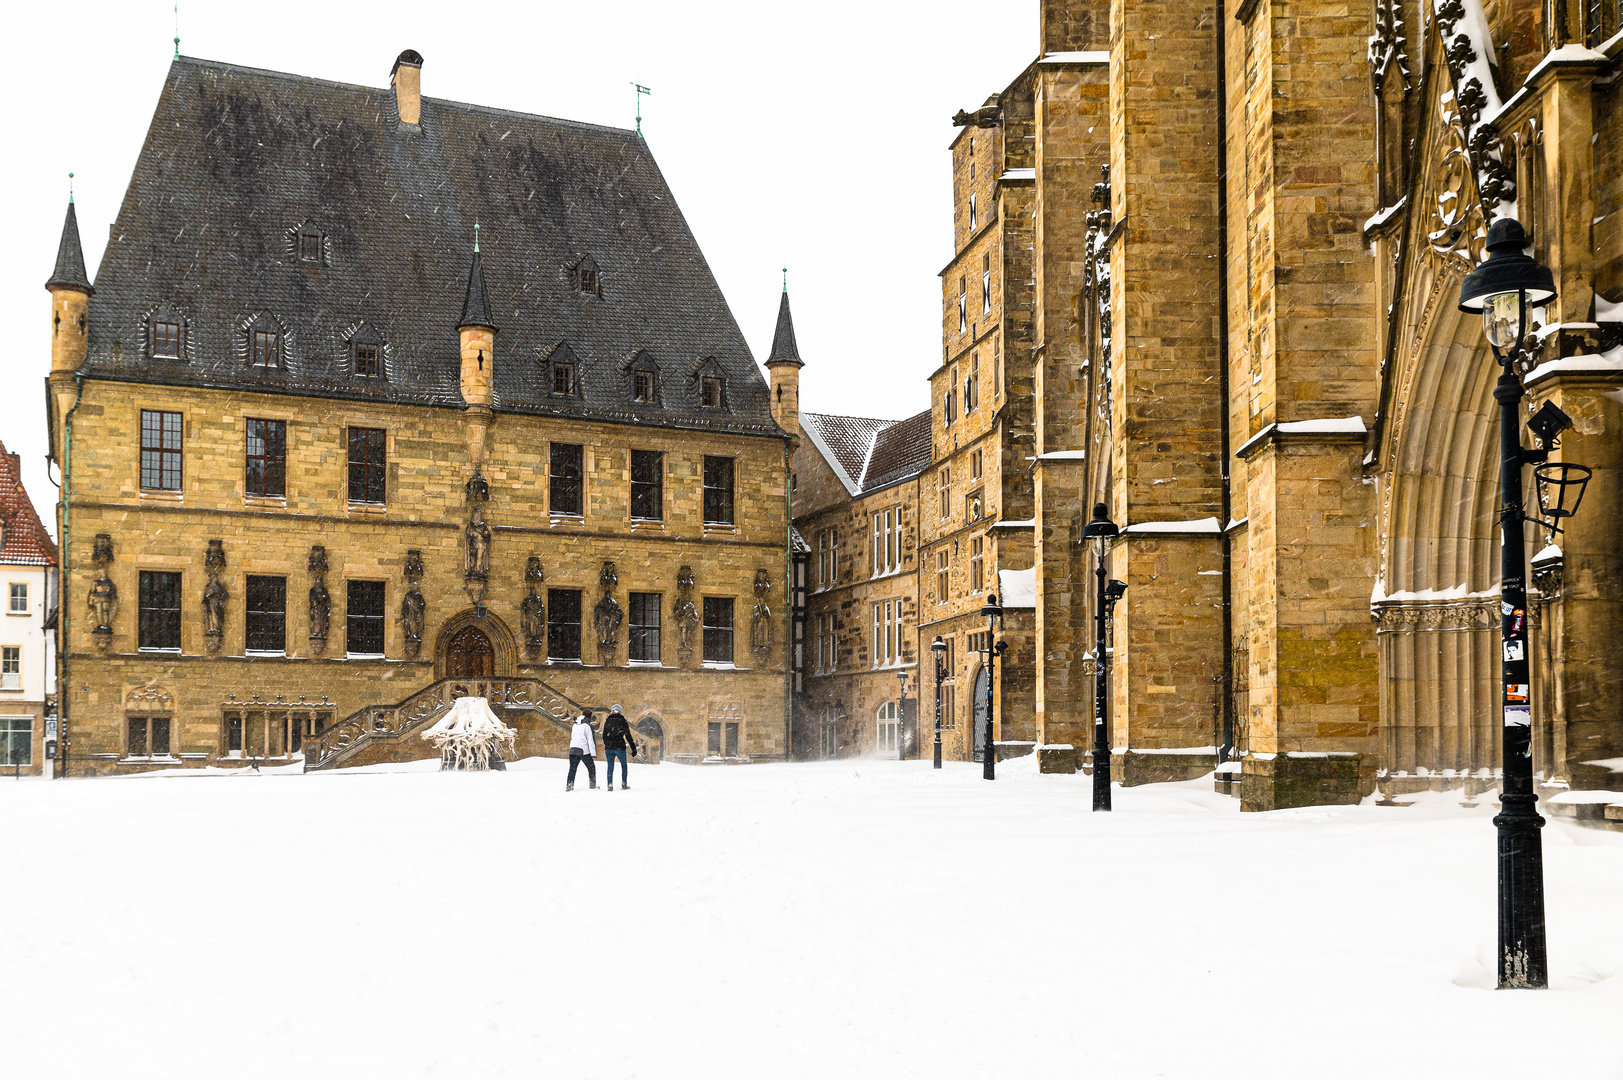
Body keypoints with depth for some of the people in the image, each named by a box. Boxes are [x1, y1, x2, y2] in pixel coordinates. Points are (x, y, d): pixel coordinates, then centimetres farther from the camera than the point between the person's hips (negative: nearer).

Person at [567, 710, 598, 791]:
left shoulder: (575, 725, 15)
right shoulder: (588, 725, -7)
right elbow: (591, 740, -10)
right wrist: (593, 753, -12)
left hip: (573, 749, 5)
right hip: (584, 750, -5)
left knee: (572, 768, 4)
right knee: (591, 767, 12)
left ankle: (569, 784, -8)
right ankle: (593, 784, 16)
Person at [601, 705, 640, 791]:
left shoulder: (607, 721, 5)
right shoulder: (622, 721, -3)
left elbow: (604, 736, 10)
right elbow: (628, 736, -3)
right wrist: (633, 748, 1)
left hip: (609, 748, 2)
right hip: (620, 748, -2)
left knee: (610, 767, 8)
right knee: (624, 766, 15)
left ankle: (610, 785, 1)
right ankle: (624, 783, 15)